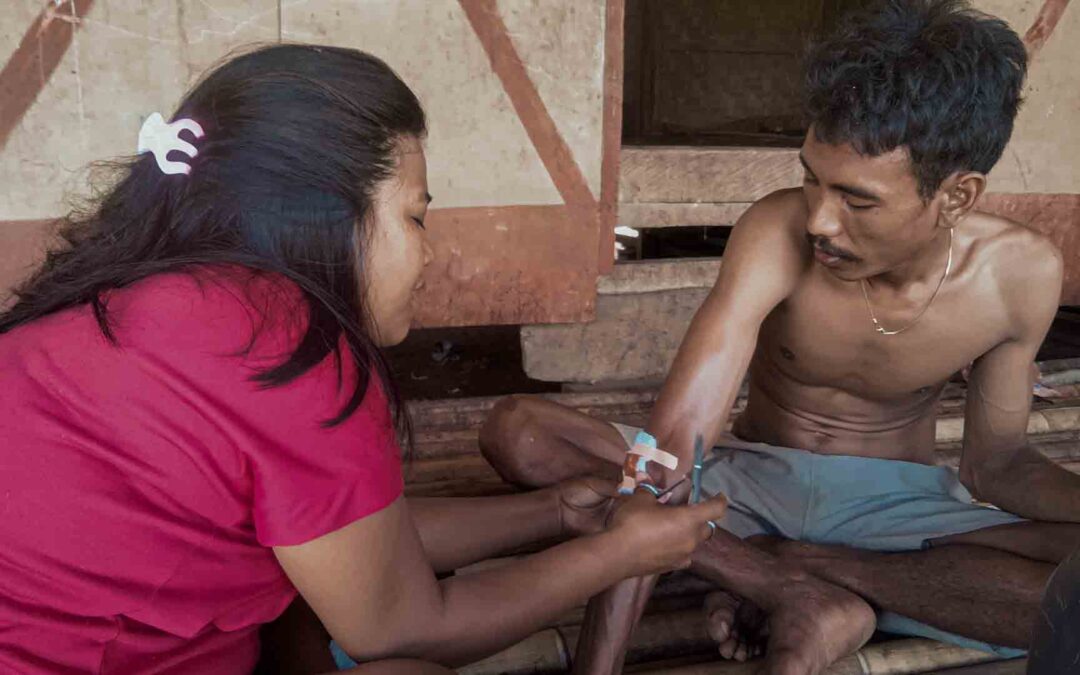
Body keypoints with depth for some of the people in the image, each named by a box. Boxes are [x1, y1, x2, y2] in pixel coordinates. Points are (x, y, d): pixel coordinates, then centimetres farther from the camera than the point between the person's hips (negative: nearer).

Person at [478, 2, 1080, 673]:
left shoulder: (1022, 273, -15)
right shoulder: (778, 234, -25)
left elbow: (995, 463, 0)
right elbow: (671, 446, -33)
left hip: (898, 510, 1)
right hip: (750, 485, 0)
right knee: (516, 431, -24)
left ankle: (801, 566, -19)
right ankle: (807, 599, -27)